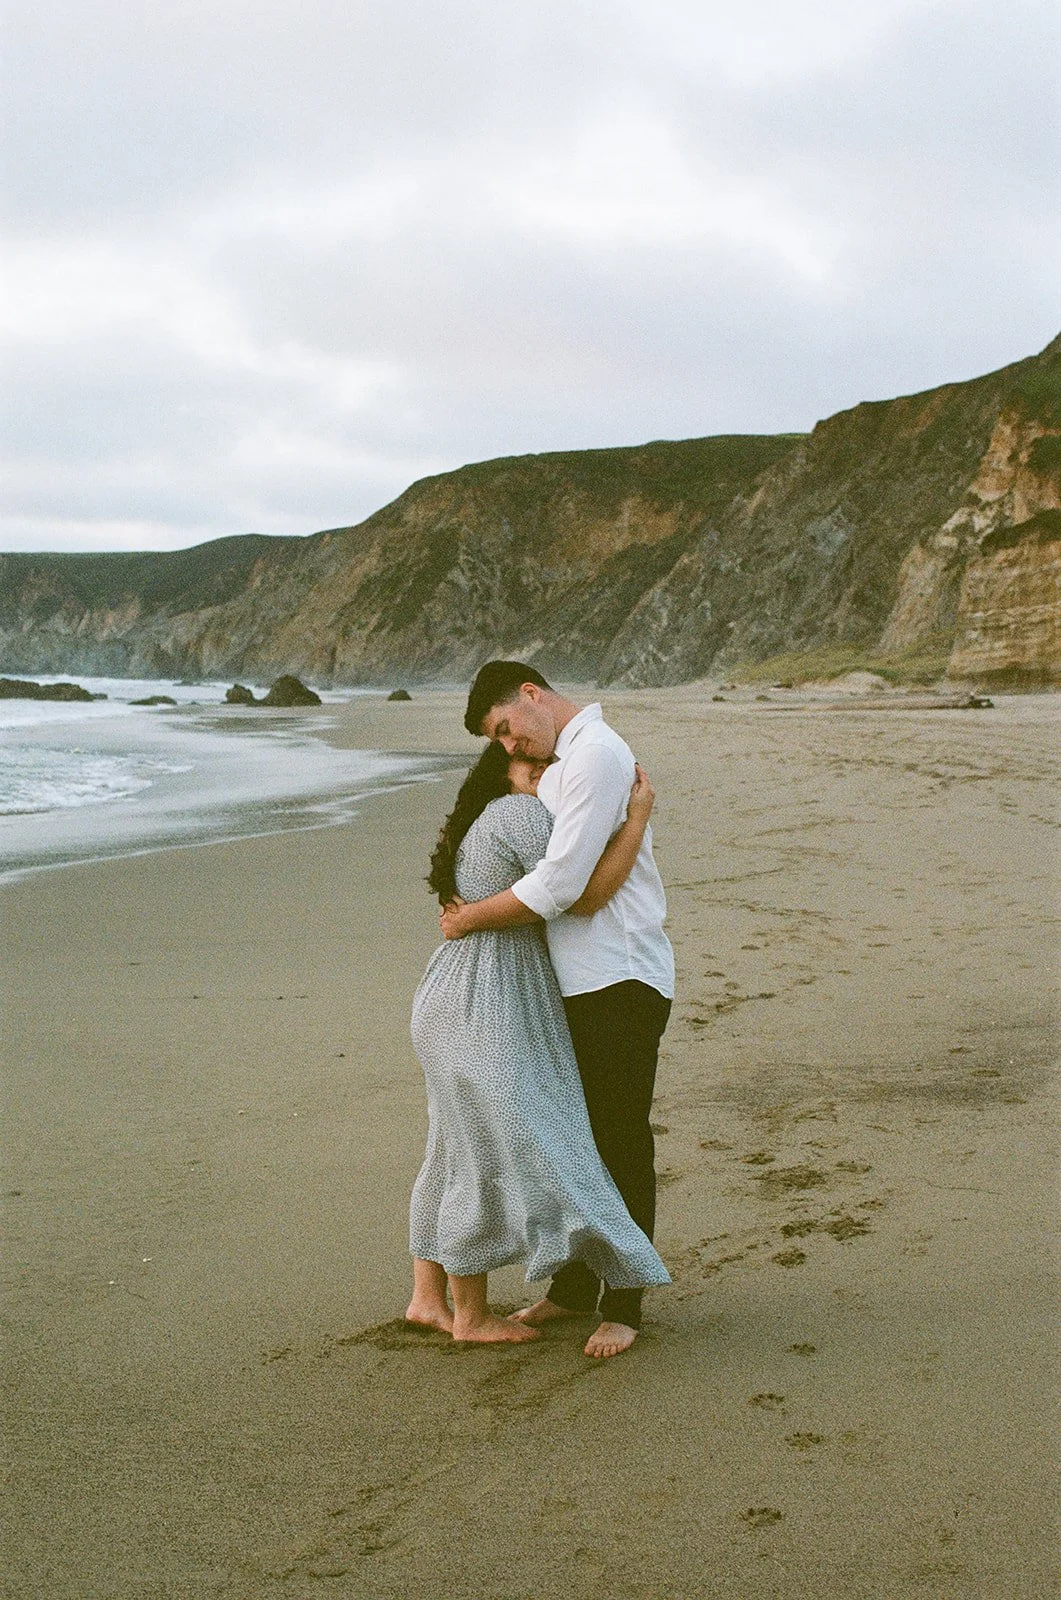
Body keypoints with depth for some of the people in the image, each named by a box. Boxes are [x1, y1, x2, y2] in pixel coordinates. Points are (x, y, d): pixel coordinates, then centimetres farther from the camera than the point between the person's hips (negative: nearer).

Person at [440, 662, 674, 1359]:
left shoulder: (597, 754, -15)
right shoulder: (558, 766, 17)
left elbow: (558, 885, -21)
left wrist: (468, 918, -10)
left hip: (621, 982, -10)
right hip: (575, 984, 10)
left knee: (622, 1145, -1)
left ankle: (622, 1308, 9)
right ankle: (573, 1288, 29)